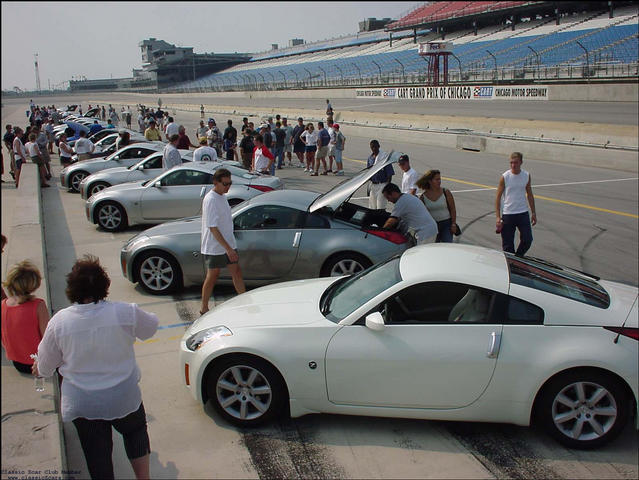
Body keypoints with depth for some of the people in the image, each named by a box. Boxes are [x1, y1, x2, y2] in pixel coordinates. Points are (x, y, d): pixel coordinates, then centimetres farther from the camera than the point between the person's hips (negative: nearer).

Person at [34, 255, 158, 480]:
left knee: (97, 453, 16)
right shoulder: (125, 313, -18)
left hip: (81, 401, 1)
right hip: (123, 398, 0)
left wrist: (40, 369, 24)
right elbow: (150, 327, 3)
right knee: (136, 431, 26)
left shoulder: (59, 321, -14)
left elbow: (45, 365, 1)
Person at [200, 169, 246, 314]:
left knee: (236, 272, 9)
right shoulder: (210, 200, -21)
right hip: (214, 247, -8)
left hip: (228, 244, 8)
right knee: (212, 276, 4)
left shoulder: (222, 196, 7)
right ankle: (204, 309, 20)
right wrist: (228, 249, -27)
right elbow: (213, 228, -25)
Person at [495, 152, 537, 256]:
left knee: (527, 240, -1)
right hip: (508, 214, -3)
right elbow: (498, 198, -5)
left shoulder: (527, 176, 2)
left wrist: (533, 213, 13)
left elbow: (529, 195, 14)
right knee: (507, 244, 1)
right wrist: (498, 217, -10)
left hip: (523, 213, 3)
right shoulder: (505, 177, -8)